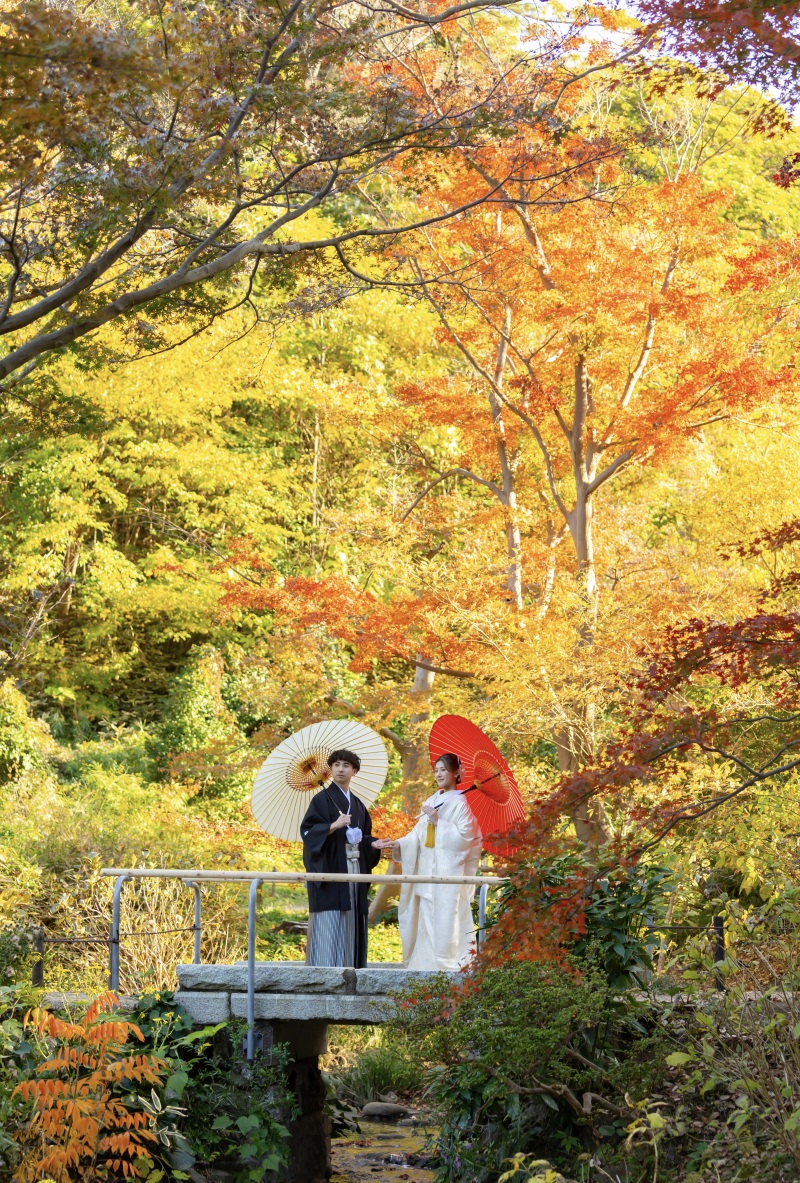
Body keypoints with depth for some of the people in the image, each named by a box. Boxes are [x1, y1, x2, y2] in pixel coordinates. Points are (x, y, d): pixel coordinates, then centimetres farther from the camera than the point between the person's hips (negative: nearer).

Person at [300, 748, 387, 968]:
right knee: (329, 925, -10)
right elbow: (308, 831, -11)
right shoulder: (322, 799, -2)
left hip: (354, 872, 7)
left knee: (351, 924, 4)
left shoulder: (358, 805, 18)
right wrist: (334, 826, -24)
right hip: (330, 871, -6)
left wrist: (373, 844, 2)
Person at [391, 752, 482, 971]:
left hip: (448, 872, -7)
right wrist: (399, 845, -5)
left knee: (445, 919, -9)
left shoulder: (459, 804, -4)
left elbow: (464, 837, -12)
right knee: (427, 919, 7)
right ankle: (425, 963, 10)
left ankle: (446, 964, -6)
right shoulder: (432, 802, 15)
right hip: (428, 870, 7)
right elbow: (419, 834, 11)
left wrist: (438, 822, -15)